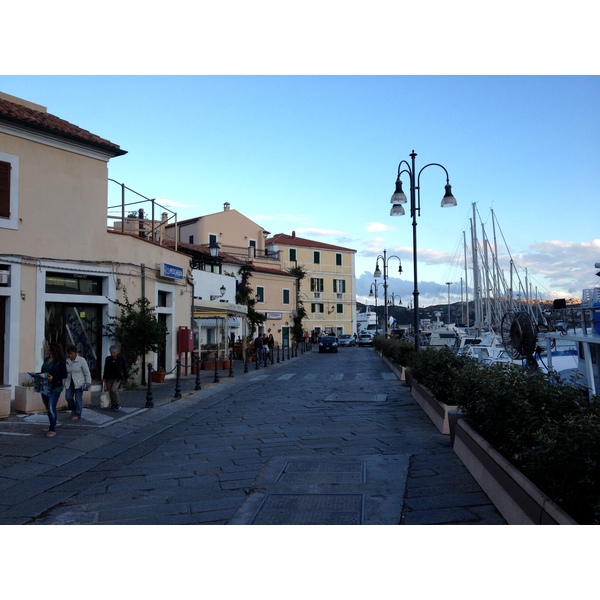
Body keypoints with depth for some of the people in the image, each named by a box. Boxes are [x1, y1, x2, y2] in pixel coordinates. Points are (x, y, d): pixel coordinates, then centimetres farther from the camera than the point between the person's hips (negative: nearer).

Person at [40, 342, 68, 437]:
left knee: (51, 408, -11)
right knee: (47, 408, 15)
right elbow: (44, 371, 19)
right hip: (45, 387, 8)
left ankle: (53, 430, -4)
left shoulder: (60, 362, -11)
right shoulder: (46, 359, 10)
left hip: (55, 387, -8)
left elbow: (64, 375, -11)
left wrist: (53, 378, -23)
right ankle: (51, 426, 30)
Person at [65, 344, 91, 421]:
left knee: (78, 399, -2)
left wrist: (88, 381, -14)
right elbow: (65, 372, 17)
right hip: (69, 383, 5)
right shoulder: (67, 361, 8)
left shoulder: (81, 360, -7)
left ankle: (77, 414, 9)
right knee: (68, 397, -1)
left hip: (79, 383, -5)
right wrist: (65, 382, 15)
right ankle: (73, 409, 26)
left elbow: (87, 372, -8)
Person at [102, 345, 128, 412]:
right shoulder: (108, 359, -2)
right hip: (109, 378, 3)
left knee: (114, 389, -20)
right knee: (110, 391, 2)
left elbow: (124, 369, 0)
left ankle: (118, 404, -6)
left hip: (118, 377, -3)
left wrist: (125, 378, 2)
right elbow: (105, 369, 5)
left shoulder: (121, 359, -7)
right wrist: (104, 379, 4)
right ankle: (113, 405, 21)